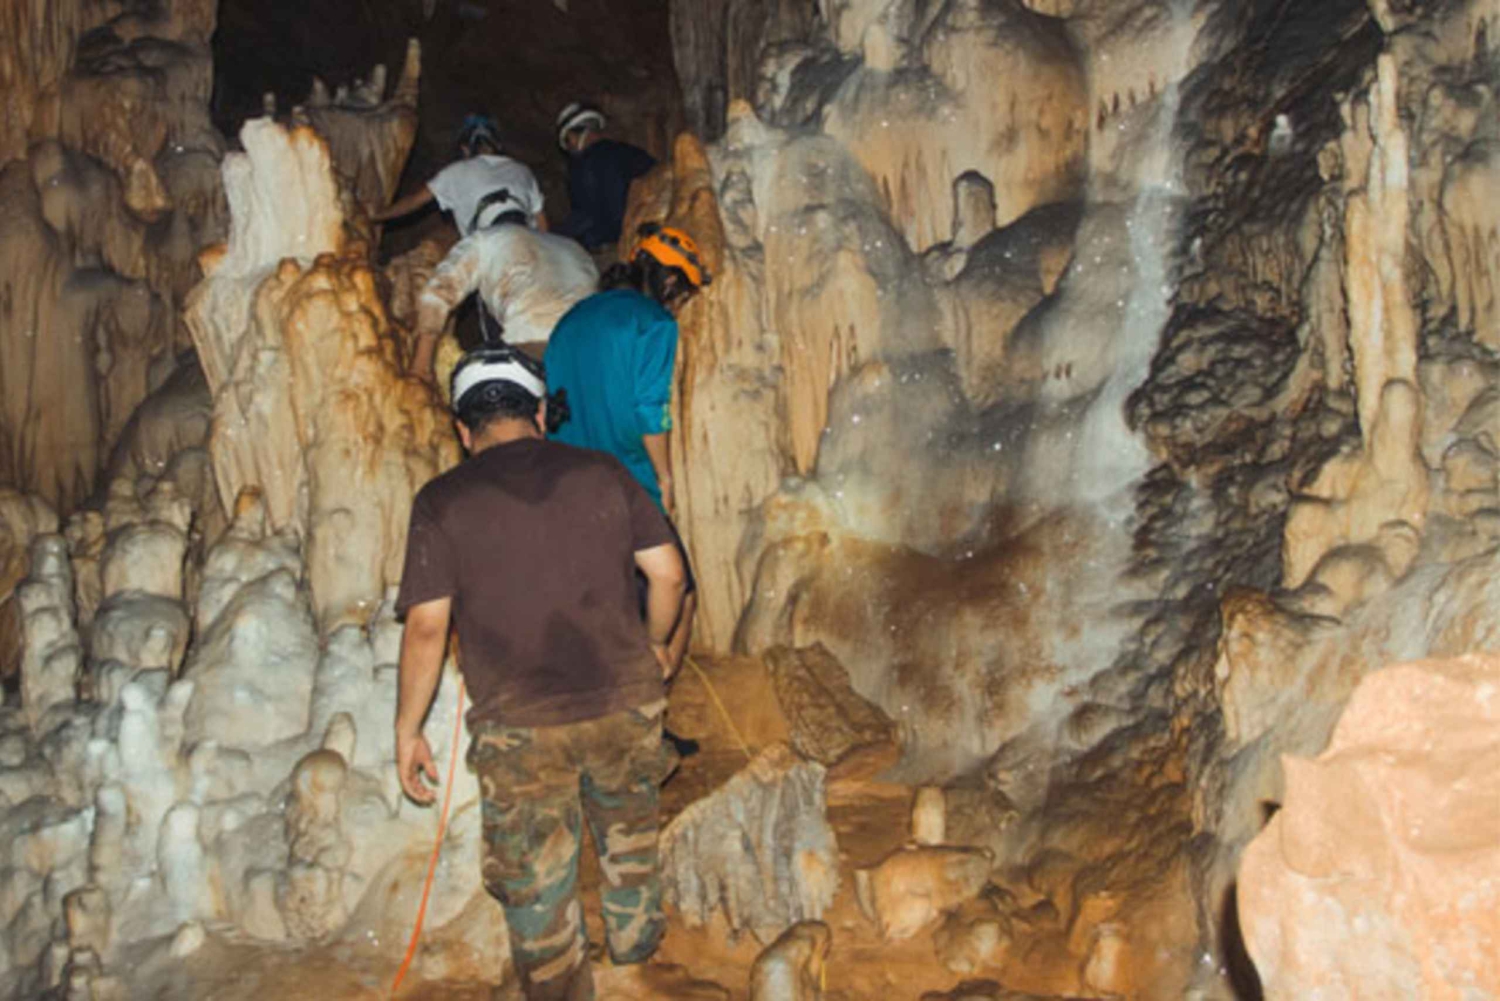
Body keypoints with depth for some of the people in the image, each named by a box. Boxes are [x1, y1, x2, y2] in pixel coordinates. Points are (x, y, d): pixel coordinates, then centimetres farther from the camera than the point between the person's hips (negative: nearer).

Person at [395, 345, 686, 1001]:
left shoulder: (442, 501, -6)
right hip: (625, 701, 3)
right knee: (628, 824, 31)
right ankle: (635, 933, 51)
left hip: (520, 729, -3)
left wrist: (407, 731, 2)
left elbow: (426, 628, -9)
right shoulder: (601, 472, 1)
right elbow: (667, 573, 2)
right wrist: (654, 644, 20)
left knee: (534, 886, 15)